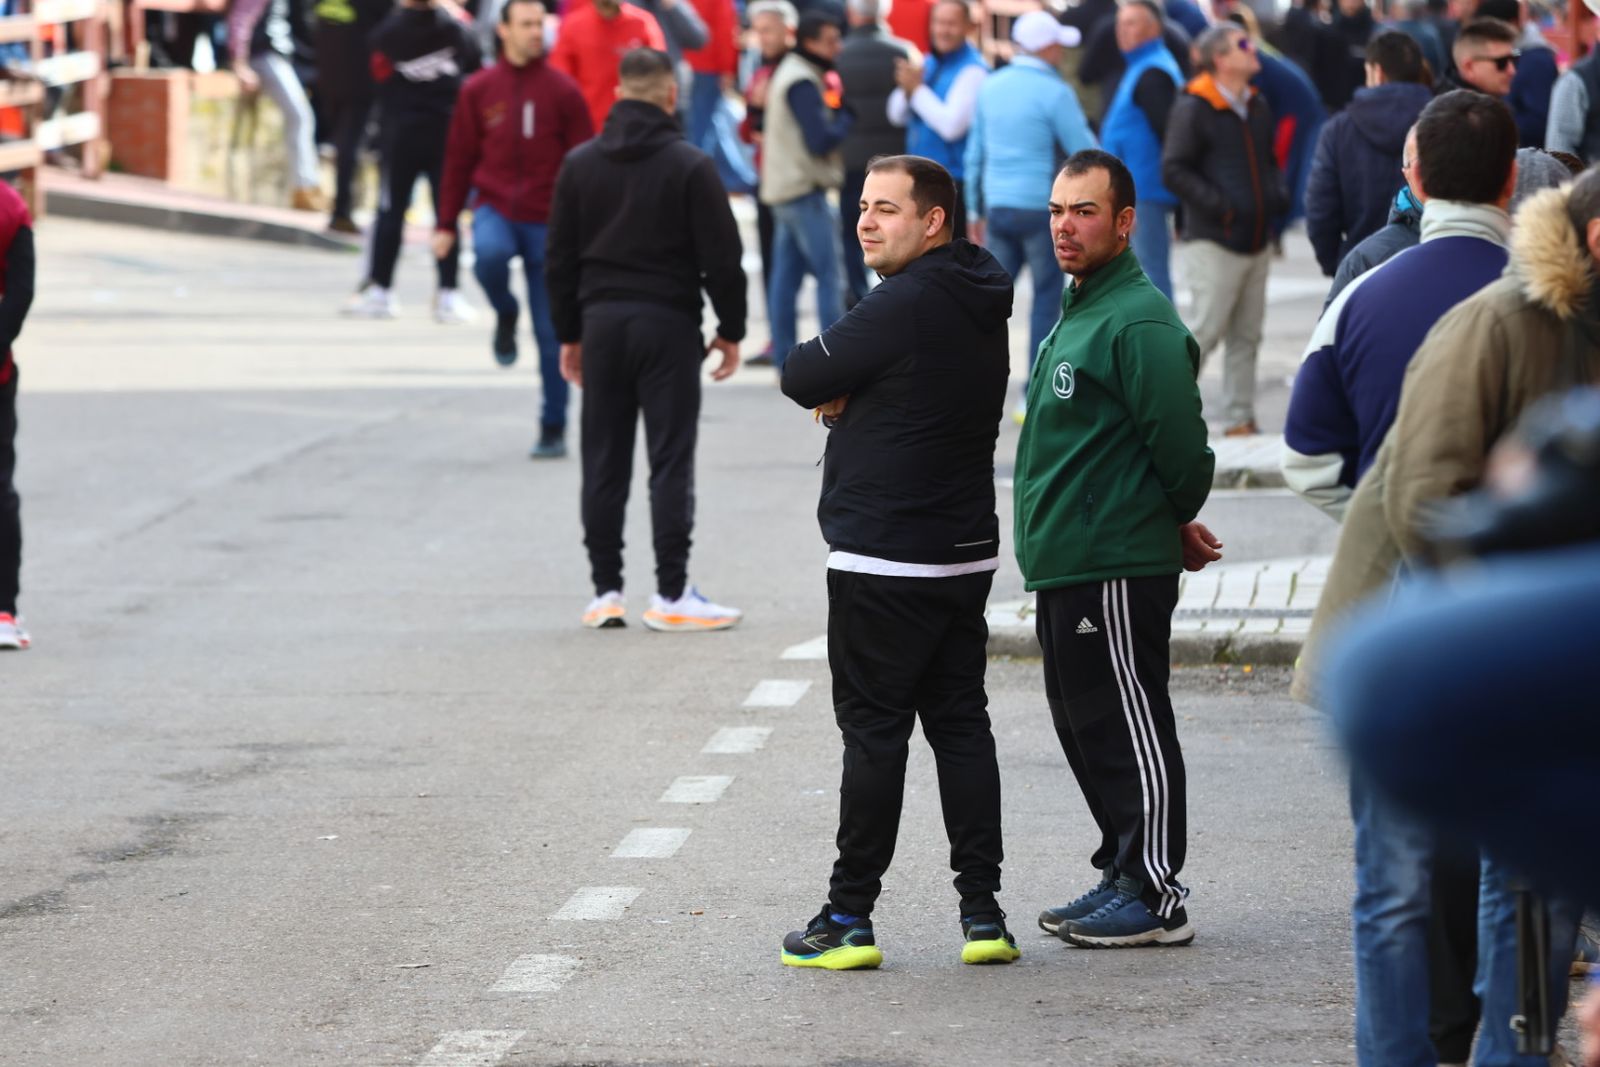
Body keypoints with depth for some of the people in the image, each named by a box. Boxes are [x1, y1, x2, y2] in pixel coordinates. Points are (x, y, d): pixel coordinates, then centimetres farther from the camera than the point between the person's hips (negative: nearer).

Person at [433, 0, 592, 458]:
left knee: (551, 331, 2)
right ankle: (505, 316, -2)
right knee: (489, 254, -35)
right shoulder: (478, 90, 4)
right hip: (494, 209, 0)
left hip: (547, 222, 0)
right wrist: (446, 224, 6)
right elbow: (459, 159, 8)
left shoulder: (564, 92, 0)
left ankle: (553, 429, 13)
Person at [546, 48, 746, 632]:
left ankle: (606, 592, 7)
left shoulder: (580, 163, 6)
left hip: (602, 321, 4)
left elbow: (560, 257, 9)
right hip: (668, 322, -4)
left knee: (603, 462, 8)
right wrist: (731, 331, 3)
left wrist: (569, 333, 16)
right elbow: (721, 257, -7)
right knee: (671, 461, -2)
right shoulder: (690, 166, -7)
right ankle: (672, 594, -5)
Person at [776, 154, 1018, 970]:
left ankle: (849, 918, 2)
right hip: (966, 553, 9)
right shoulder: (979, 304, 12)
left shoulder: (907, 304, -18)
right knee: (960, 723, 10)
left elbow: (802, 377, -12)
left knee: (873, 728, -3)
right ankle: (982, 912, 8)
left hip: (883, 562, -8)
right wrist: (849, 398, 0)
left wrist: (834, 393, 7)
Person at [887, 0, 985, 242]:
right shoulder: (929, 63, 12)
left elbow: (952, 125, -23)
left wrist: (917, 90, -15)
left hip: (955, 183, -9)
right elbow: (897, 115, 12)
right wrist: (906, 88, -9)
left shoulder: (972, 70, -14)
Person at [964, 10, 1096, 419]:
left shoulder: (991, 86, 7)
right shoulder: (1054, 93, -12)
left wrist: (975, 209, 21)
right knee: (1046, 301, 4)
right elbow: (1085, 153, -8)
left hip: (998, 206, 5)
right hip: (1042, 207, -5)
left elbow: (975, 153, 13)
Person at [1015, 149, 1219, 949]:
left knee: (1128, 730, -5)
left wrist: (1176, 524, -2)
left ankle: (1156, 897, -1)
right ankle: (1123, 875, 24)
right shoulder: (1076, 312, 15)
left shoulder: (1139, 322, -17)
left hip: (1119, 569, -10)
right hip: (1064, 560, 10)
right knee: (1085, 726, 15)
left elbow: (1180, 446, -19)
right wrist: (1172, 527, 17)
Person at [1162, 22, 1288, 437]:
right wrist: (1219, 205, -19)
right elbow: (1174, 170, -13)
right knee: (1207, 329, -9)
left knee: (1246, 336, 9)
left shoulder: (1257, 108, 14)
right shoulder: (1193, 108, -10)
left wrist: (1278, 194, 7)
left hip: (1256, 242, 7)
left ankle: (1240, 420, 13)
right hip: (1213, 242, -7)